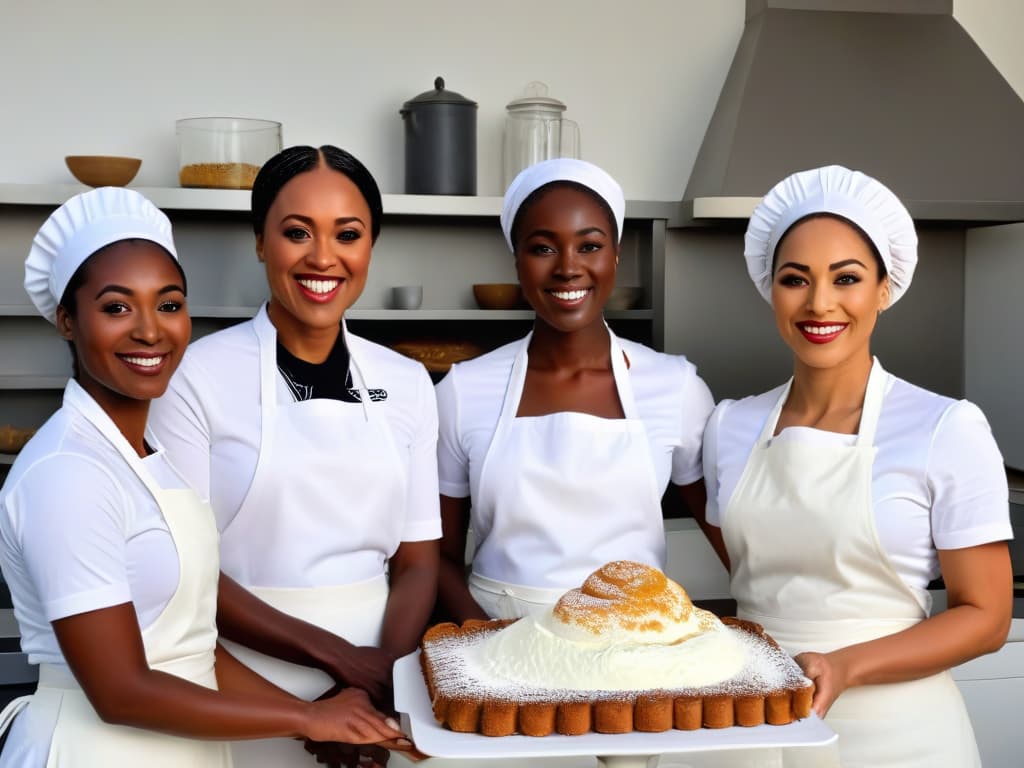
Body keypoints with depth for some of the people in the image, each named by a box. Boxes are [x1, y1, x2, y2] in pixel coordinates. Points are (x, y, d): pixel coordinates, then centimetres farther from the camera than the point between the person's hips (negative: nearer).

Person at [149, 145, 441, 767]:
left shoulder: (407, 383, 0)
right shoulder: (198, 376, -11)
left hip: (371, 705, 3)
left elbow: (417, 562, 1)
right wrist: (334, 654, -17)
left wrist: (384, 670, -15)